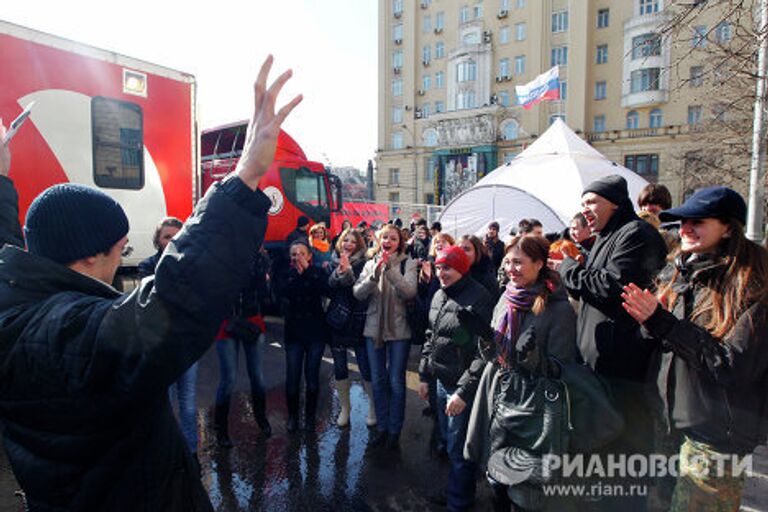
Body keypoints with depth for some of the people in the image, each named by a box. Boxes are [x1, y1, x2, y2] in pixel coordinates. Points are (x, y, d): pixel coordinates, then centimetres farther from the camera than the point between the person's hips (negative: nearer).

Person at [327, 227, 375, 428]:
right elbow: (328, 289, -4)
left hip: (358, 321, -3)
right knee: (339, 368, 11)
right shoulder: (335, 263, 7)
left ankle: (373, 406, 24)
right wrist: (338, 273, -20)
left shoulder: (363, 264, -5)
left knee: (366, 367, 2)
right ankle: (345, 408, 29)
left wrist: (348, 272, -28)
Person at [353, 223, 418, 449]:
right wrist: (375, 273, -20)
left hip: (399, 330, -3)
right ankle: (381, 427, 30)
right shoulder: (371, 263, 5)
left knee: (396, 381, 6)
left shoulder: (408, 263, -4)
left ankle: (394, 430, 24)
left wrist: (391, 269, -26)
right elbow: (358, 293, -6)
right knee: (377, 380, 13)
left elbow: (410, 292, -19)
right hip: (374, 329, 3)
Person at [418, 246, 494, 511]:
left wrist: (464, 392, -20)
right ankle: (454, 490, 42)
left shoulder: (477, 298, -19)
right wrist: (424, 375, 16)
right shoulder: (440, 296, 7)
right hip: (441, 381, 7)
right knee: (449, 441, 21)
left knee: (458, 448, 7)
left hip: (462, 386, -7)